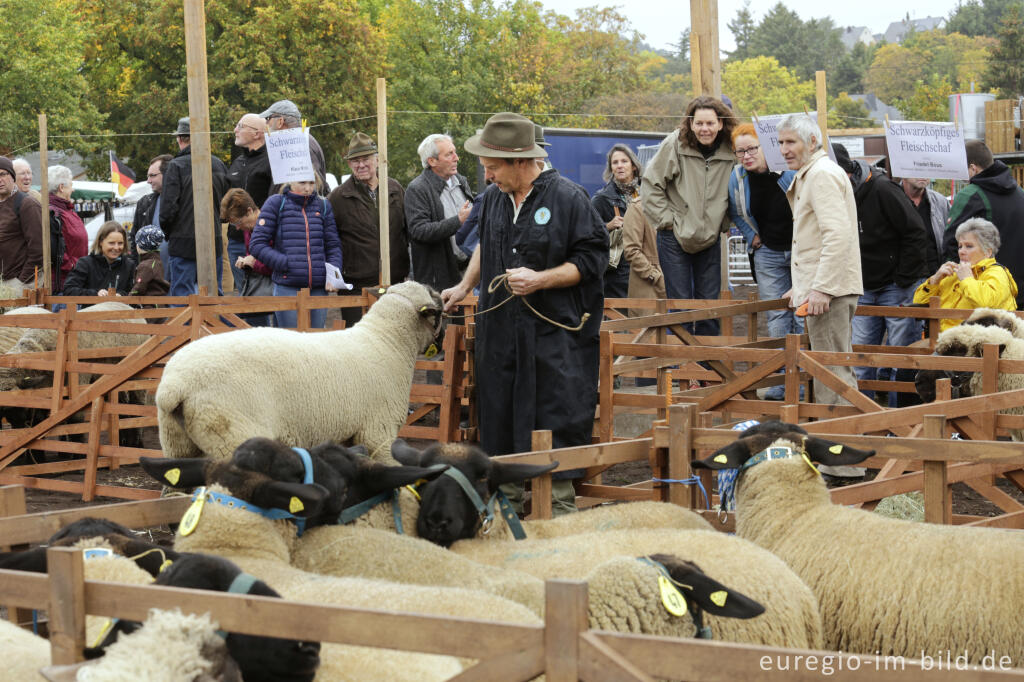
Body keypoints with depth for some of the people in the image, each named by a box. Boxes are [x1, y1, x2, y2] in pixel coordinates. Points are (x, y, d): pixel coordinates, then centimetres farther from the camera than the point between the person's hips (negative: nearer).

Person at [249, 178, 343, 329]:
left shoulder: (323, 205, 12)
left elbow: (333, 245, 14)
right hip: (287, 288, -3)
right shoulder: (276, 203, 3)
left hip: (319, 288, 3)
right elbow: (256, 244, -1)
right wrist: (286, 263, -10)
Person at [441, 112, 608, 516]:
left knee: (555, 426, -6)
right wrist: (464, 287, 30)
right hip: (500, 332, 6)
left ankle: (560, 513, 2)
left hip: (556, 336, -6)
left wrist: (540, 280, -17)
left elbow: (590, 260, -8)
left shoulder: (567, 198, -9)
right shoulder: (493, 199, 11)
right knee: (500, 428, 7)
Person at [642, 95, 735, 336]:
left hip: (709, 240, 3)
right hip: (675, 238, -3)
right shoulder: (675, 144, -11)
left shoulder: (730, 151, -3)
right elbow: (650, 185, -6)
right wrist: (666, 220, -8)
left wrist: (724, 224, 6)